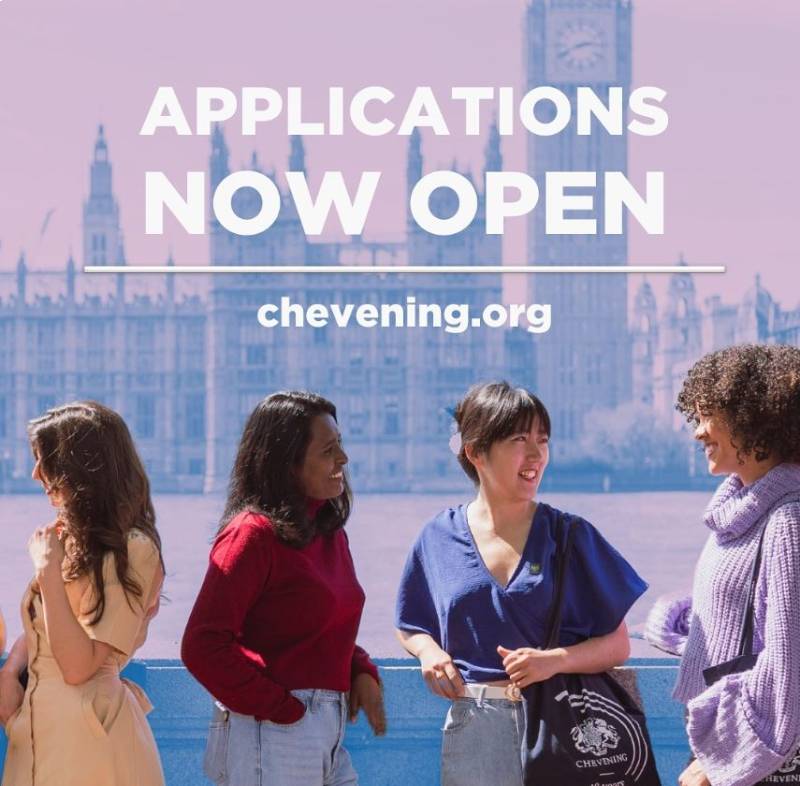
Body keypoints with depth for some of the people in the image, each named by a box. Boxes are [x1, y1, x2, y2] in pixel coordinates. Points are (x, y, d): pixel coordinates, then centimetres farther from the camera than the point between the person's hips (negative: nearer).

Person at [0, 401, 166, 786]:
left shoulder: (131, 550, -15)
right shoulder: (72, 537, 11)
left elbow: (78, 666, -19)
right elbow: (35, 629, 16)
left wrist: (49, 572, -17)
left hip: (85, 732, -8)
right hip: (41, 722, 8)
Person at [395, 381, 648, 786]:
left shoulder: (571, 536, -1)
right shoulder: (439, 538, 3)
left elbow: (617, 644, 0)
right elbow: (410, 627, 17)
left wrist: (556, 659, -18)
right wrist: (429, 651, -5)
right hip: (474, 732, 1)